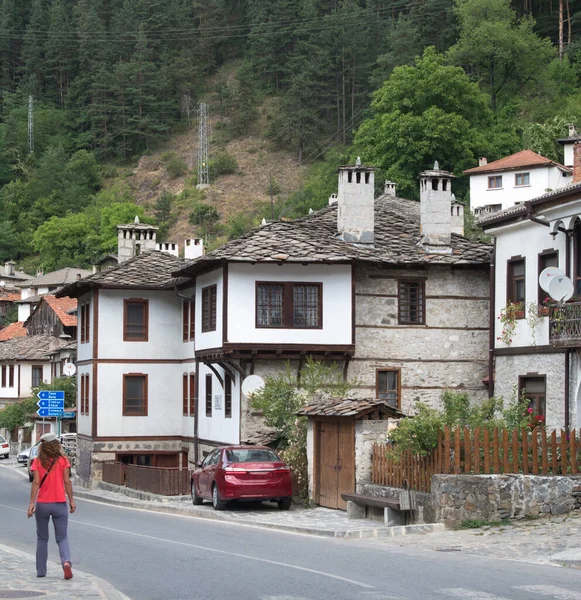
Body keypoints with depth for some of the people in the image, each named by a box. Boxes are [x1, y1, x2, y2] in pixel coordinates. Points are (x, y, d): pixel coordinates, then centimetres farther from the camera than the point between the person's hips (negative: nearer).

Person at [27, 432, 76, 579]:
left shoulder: (38, 462, -2)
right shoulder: (63, 460, -2)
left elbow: (36, 483, -9)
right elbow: (67, 482, -4)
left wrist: (31, 503, -10)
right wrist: (71, 500, 3)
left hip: (42, 504, 0)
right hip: (59, 504, 0)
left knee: (42, 538, 13)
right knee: (62, 538, 5)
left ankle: (41, 571, 14)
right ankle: (66, 561, -21)